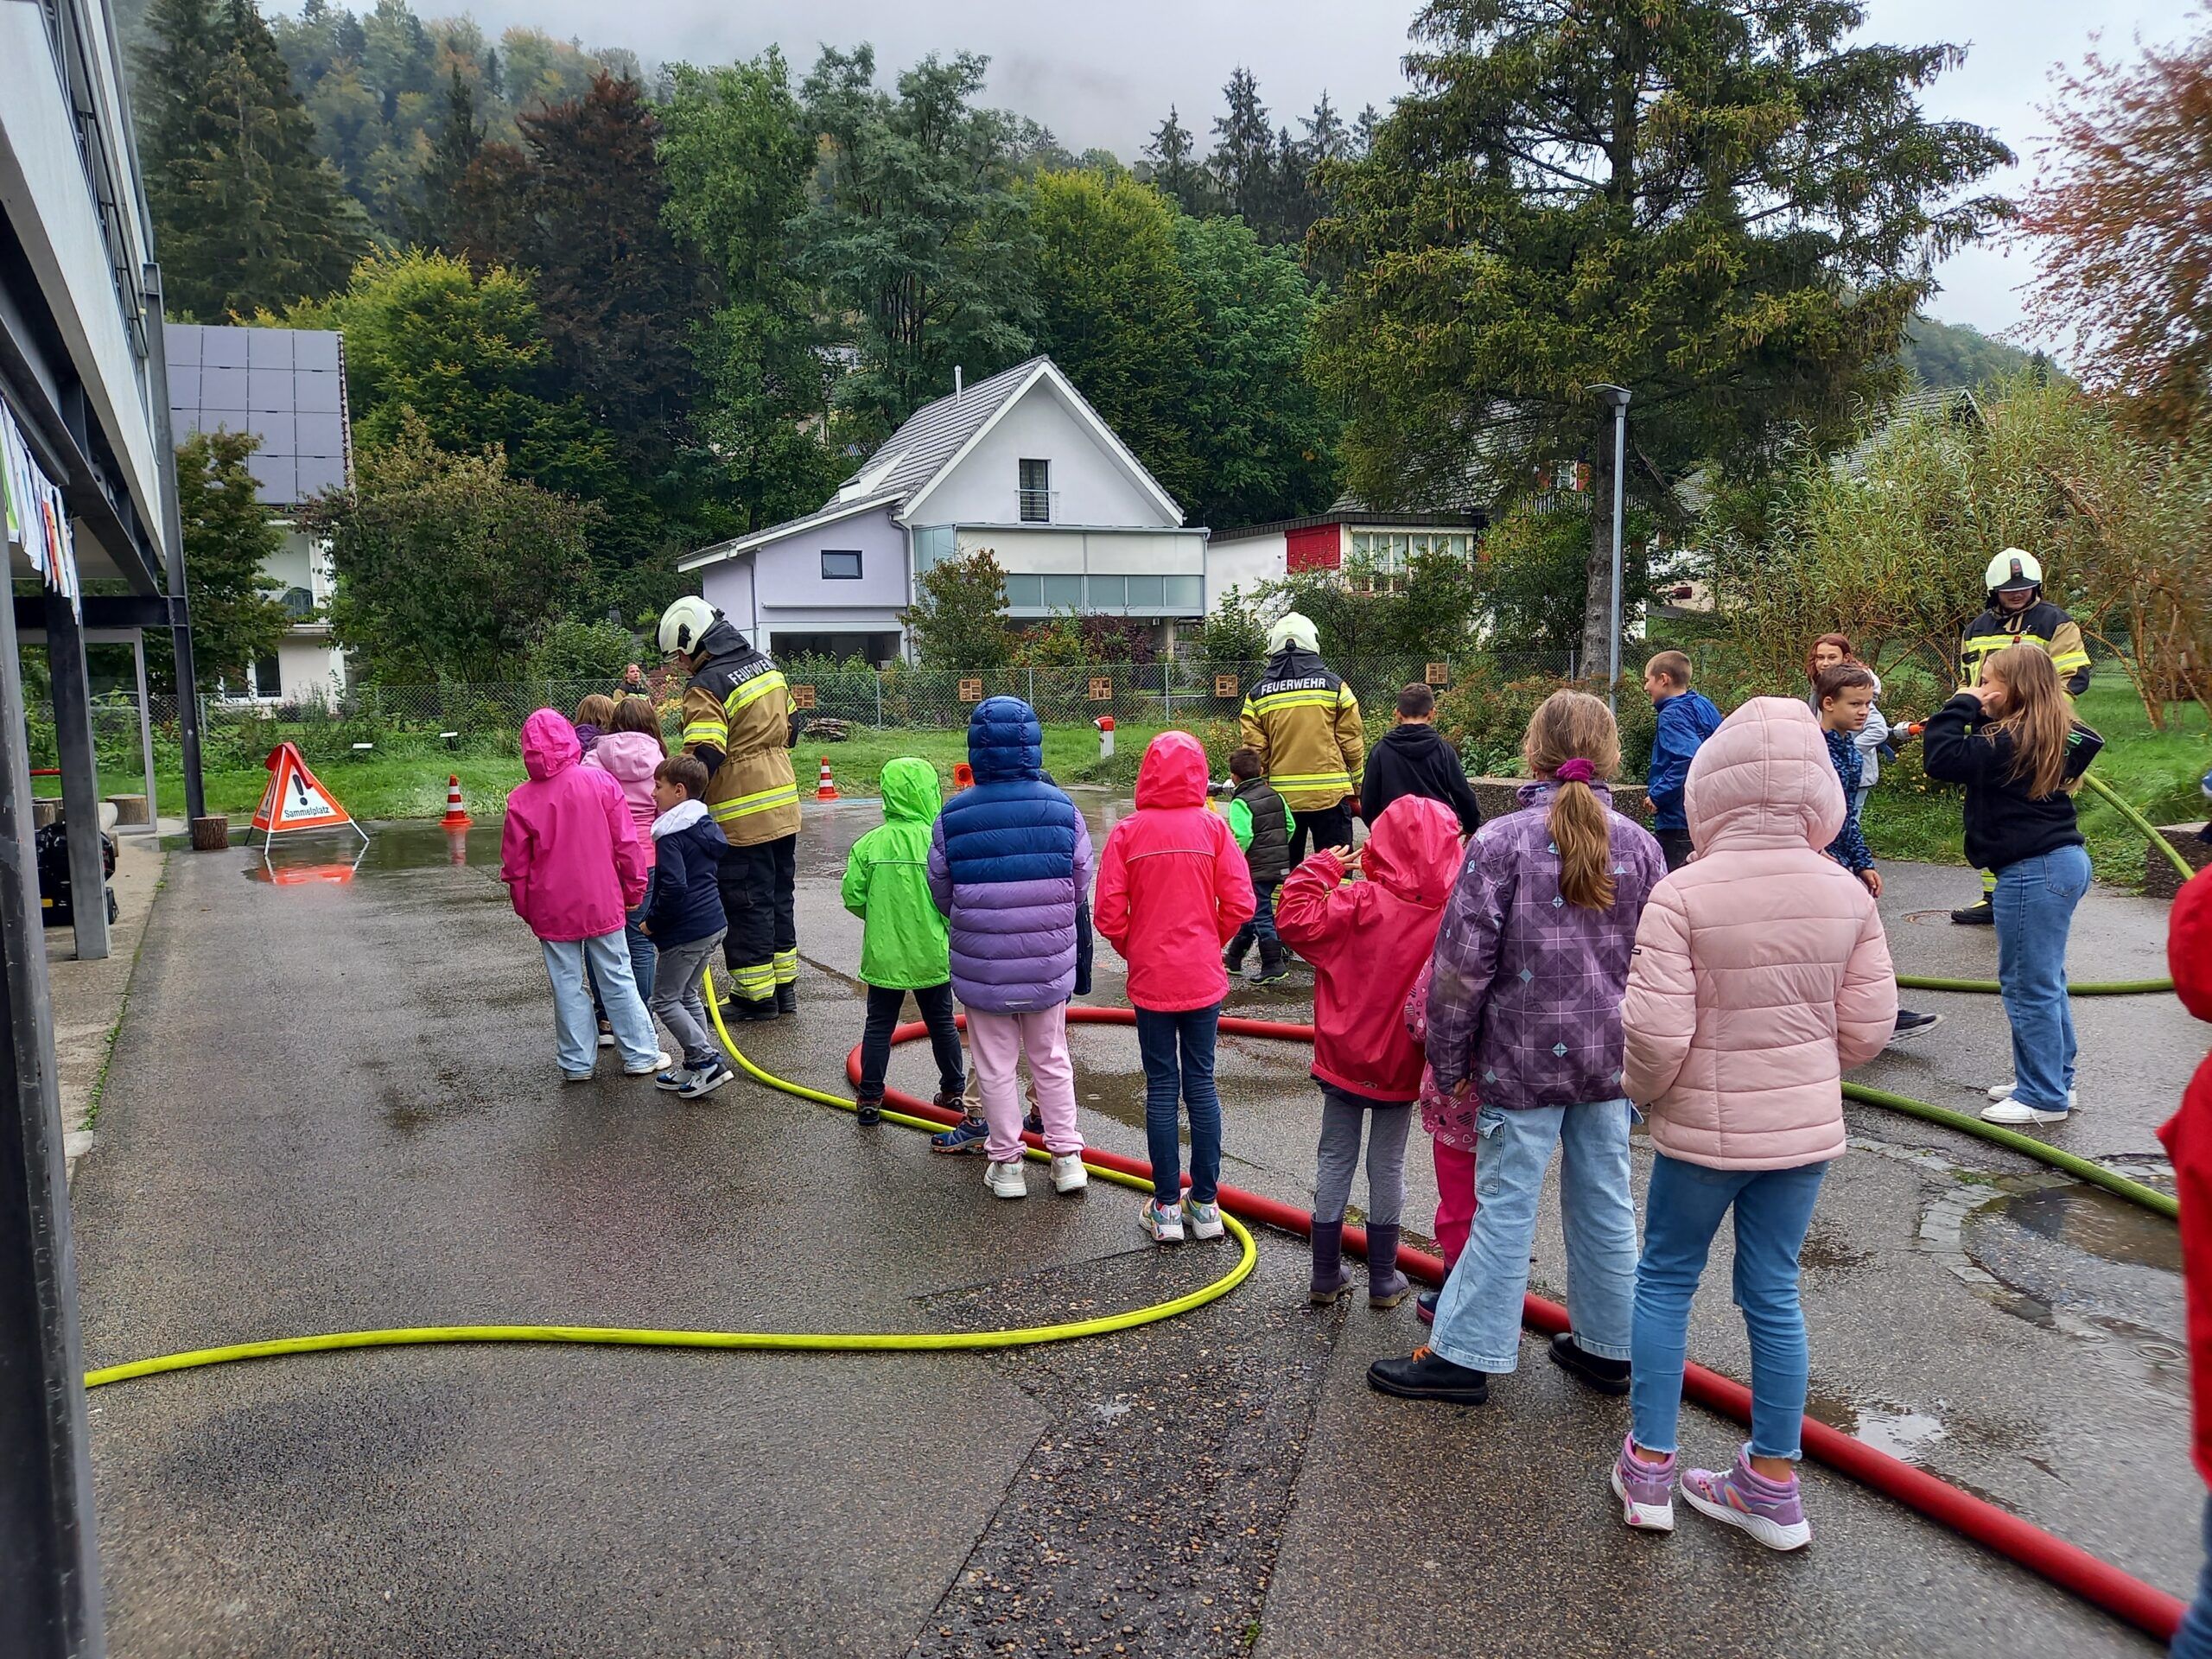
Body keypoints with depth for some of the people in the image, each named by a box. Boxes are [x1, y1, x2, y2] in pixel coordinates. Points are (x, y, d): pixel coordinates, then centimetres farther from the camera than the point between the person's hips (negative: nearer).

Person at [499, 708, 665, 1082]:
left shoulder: (521, 799, -6)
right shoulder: (600, 783, -8)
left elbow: (515, 864, 0)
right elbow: (626, 844, -5)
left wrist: (524, 907, 14)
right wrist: (634, 889, 7)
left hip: (551, 909, 0)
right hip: (602, 903, 0)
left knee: (567, 984, 10)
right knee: (618, 979, 9)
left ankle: (577, 1062, 15)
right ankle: (639, 1055, 14)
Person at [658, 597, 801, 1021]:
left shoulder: (706, 687, -16)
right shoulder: (767, 665, 9)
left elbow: (703, 757, -24)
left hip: (741, 816, -8)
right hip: (784, 805, 8)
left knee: (745, 903, 2)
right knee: (779, 896, 15)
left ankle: (755, 995, 10)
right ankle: (784, 986, 24)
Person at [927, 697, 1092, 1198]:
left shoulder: (953, 817, -10)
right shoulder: (1062, 808, -8)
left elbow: (941, 894, -1)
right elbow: (1081, 883, 1)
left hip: (982, 964, -1)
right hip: (1048, 963, 2)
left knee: (995, 1067, 12)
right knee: (1051, 1060, 18)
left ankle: (1006, 1163, 20)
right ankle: (1067, 1156, 23)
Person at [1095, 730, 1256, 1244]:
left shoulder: (1127, 832, -8)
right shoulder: (1213, 826, -6)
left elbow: (1109, 914, -9)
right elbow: (1239, 903, -8)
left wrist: (1134, 950, 9)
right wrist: (1211, 943, 9)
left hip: (1150, 979, -1)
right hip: (1203, 978, 1)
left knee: (1161, 1087, 7)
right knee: (1201, 1083, 10)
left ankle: (1166, 1208, 14)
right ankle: (1205, 1204, 17)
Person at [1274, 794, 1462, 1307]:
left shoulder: (1359, 901, -17)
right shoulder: (1451, 914, -9)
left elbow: (1295, 919, -22)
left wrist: (1323, 866, -13)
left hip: (1343, 1058, -1)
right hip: (1401, 1064, 1)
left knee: (1335, 1159, 11)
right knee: (1388, 1165, 13)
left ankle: (1326, 1275, 19)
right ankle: (1382, 1279, 22)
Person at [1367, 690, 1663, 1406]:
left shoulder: (1500, 841, -13)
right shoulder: (1639, 845, 1)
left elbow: (1464, 962, -14)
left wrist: (1448, 1055, -4)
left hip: (1523, 1057, -4)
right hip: (1609, 1056, 5)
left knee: (1506, 1206, 2)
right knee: (1606, 1203, 15)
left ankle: (1464, 1355, 11)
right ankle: (1606, 1346, 28)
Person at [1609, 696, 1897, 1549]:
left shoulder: (1682, 893, -19)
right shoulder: (1847, 894, -5)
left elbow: (1655, 1030, -22)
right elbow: (1868, 1026, -1)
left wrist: (1644, 1089, -1)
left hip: (1703, 1128, -4)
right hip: (1807, 1127, 4)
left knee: (1665, 1279, 15)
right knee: (1774, 1292, 15)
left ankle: (1649, 1468, 22)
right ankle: (1773, 1485, 26)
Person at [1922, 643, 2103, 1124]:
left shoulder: (2010, 742, -21)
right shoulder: (2054, 736, 10)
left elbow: (1942, 759, -25)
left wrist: (1960, 707, -13)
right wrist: (1975, 716, 2)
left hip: (2033, 872, -11)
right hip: (2064, 861, 11)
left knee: (2028, 987, -1)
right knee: (2046, 981, 20)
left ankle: (2042, 1098, 8)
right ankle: (2055, 1081, 30)